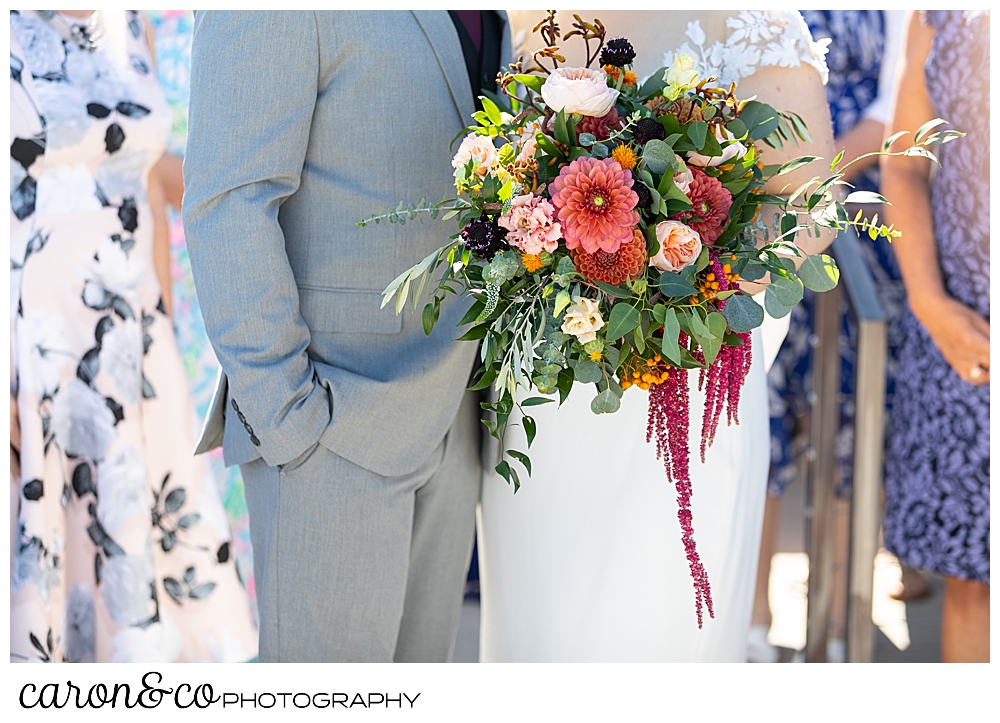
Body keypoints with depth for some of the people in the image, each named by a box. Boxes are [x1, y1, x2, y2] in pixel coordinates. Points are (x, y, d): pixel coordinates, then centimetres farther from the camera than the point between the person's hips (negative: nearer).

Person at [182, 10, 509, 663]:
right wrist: (286, 417, -20)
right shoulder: (271, 15, -14)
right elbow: (228, 207, -18)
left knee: (422, 657, 15)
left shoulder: (489, 21, 11)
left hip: (450, 421, 7)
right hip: (331, 419, -7)